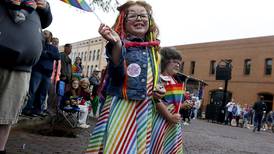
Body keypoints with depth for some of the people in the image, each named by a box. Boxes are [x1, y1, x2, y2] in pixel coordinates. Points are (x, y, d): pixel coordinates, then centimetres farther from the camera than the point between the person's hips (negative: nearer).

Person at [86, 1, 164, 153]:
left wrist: (156, 92, 4)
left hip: (144, 110, 6)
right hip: (121, 107, -6)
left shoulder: (152, 49, 9)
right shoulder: (121, 44, -8)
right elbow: (117, 75, -24)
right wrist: (116, 45, -36)